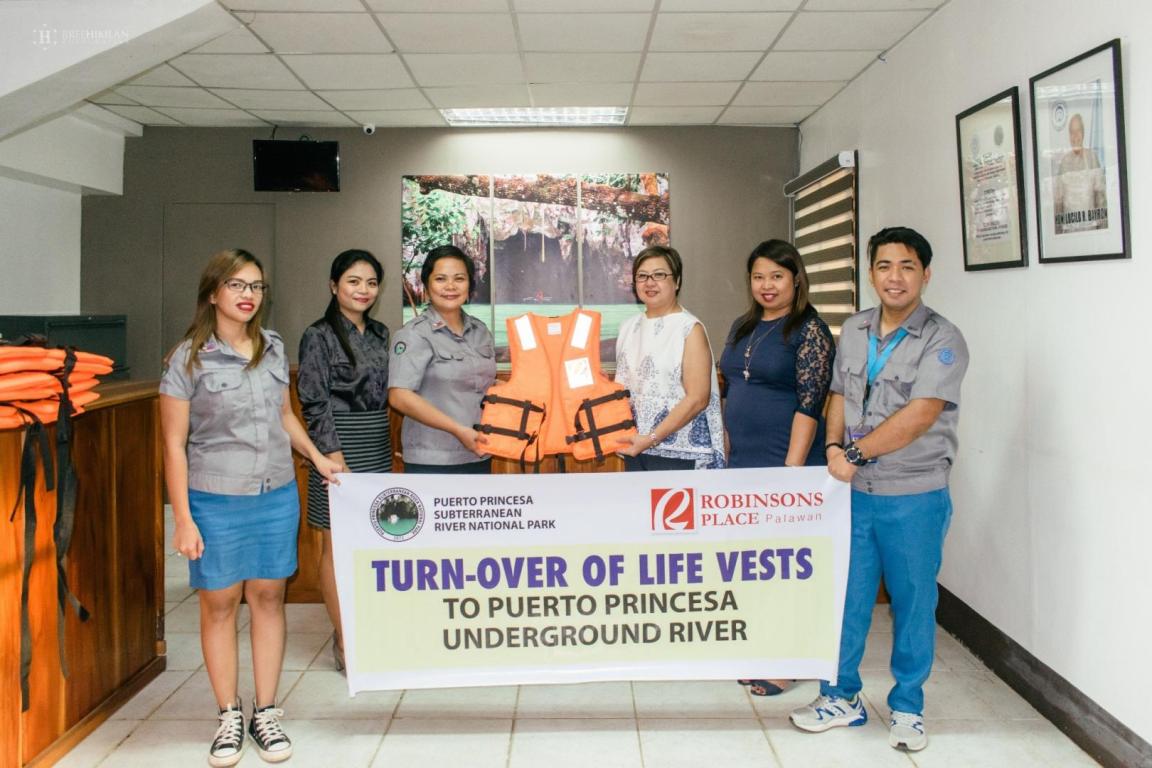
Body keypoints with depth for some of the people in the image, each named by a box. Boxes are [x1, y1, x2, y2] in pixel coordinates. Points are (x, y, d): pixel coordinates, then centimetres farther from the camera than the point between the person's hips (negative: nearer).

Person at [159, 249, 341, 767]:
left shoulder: (274, 348, 6)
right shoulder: (188, 359, -7)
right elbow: (174, 444, -6)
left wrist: (317, 457, 10)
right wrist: (183, 519, -9)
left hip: (277, 496, 4)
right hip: (216, 500, -3)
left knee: (268, 597, 9)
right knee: (219, 604, 7)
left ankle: (266, 713, 22)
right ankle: (229, 718, 22)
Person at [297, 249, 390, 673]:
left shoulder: (380, 333, 12)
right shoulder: (319, 336, -7)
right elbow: (315, 403, -11)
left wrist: (386, 447, 15)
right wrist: (334, 457, -17)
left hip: (378, 447, 7)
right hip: (339, 447, -6)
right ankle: (344, 640, 11)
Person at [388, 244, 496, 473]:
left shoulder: (481, 331, 11)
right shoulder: (414, 334, -8)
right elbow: (399, 396, -17)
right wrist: (458, 430, -19)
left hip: (479, 456, 6)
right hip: (433, 461, -6)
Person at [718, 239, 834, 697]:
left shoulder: (808, 330, -9)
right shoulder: (743, 328, 12)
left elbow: (810, 403, -15)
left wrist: (791, 469, -20)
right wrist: (728, 453, 14)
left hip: (786, 464, -7)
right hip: (742, 464, 7)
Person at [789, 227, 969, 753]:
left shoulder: (942, 340, -9)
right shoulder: (852, 331, 8)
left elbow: (919, 416, -18)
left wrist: (857, 451, -15)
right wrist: (834, 449, -7)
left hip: (915, 497, -4)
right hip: (853, 492, 4)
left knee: (913, 601, 10)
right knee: (845, 596, 11)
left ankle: (907, 707, 28)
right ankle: (841, 697, 29)